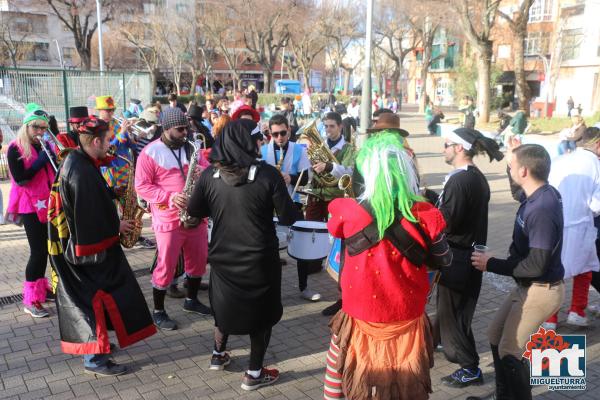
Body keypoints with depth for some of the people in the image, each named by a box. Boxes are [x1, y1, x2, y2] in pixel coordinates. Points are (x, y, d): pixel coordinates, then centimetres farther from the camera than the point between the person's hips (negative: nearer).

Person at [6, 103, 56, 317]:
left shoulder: (45, 146, 11)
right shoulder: (15, 149, -9)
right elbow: (20, 179, -19)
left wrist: (55, 158, -9)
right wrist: (40, 161, -21)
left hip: (48, 205, 7)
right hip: (31, 207, -7)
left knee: (46, 249, 13)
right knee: (39, 251, -11)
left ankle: (41, 289, 28)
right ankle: (30, 300, -2)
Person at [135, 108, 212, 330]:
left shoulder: (192, 148, 9)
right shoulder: (150, 153, -9)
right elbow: (142, 186, -12)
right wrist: (170, 197, -22)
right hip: (168, 219, -6)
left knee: (198, 259, 16)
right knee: (166, 266, 0)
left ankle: (191, 300, 36)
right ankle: (158, 312, 16)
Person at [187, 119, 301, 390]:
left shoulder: (210, 174, -8)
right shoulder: (267, 174, -19)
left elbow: (194, 211, 5)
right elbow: (288, 218, -13)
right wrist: (280, 192, 7)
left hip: (222, 256, 4)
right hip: (259, 259, -4)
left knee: (225, 304, 27)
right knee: (262, 311, 15)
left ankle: (218, 355, 44)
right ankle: (254, 374, 24)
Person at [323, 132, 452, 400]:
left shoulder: (347, 212, -20)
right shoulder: (424, 215, -18)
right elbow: (444, 261, -1)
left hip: (362, 317, 0)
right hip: (407, 316, 1)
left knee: (339, 360, 26)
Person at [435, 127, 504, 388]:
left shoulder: (459, 180, -23)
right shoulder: (477, 177, 8)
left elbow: (446, 222, -24)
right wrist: (434, 200, 8)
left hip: (457, 256, -9)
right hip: (470, 251, 9)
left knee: (453, 310, 2)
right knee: (451, 304, 26)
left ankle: (470, 368, 12)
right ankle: (441, 339, 47)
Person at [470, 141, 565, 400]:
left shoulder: (542, 209, -29)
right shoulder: (539, 194, 0)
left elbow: (536, 265, -29)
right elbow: (520, 193, 27)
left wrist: (491, 264, -19)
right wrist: (514, 156, 14)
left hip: (540, 290, -10)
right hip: (528, 286, 10)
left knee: (509, 351, 0)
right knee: (496, 335, 20)